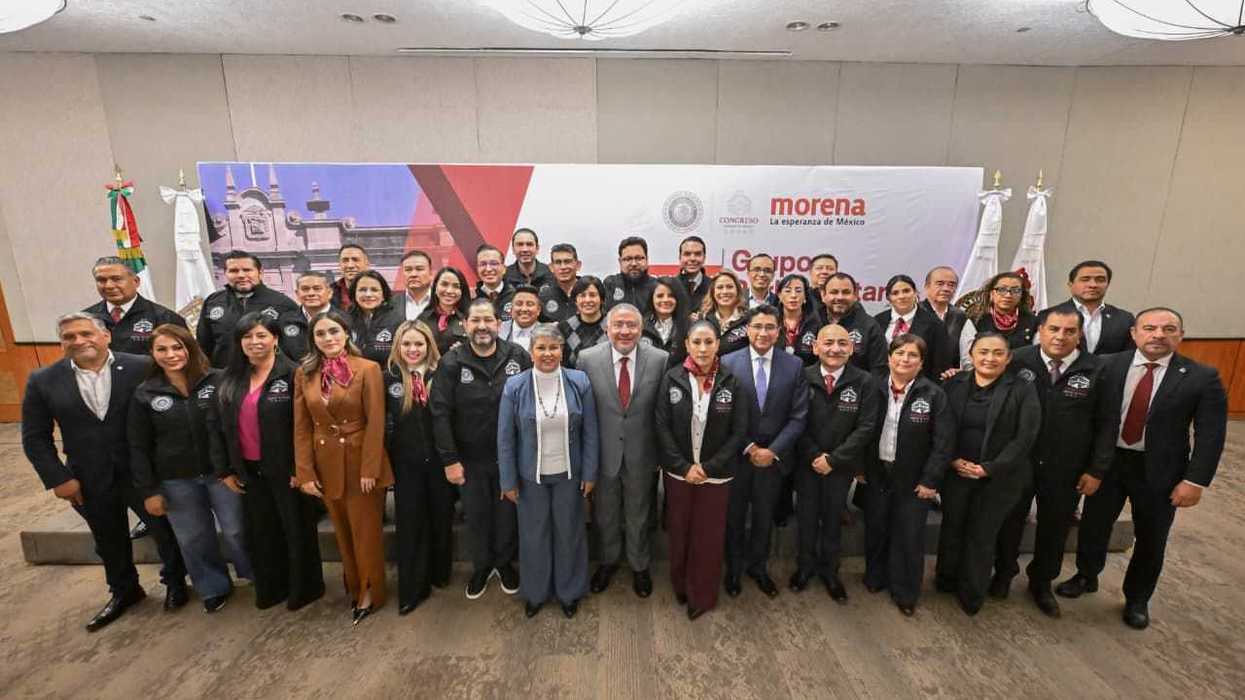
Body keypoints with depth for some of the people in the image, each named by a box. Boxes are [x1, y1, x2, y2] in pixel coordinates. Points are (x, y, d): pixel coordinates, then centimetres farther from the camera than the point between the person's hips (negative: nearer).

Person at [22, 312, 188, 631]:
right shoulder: (43, 381, -4)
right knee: (109, 541, 21)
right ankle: (123, 590, 44)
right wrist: (57, 478, -5)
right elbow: (35, 437, 2)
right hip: (89, 481, 3)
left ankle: (175, 581, 37)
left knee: (165, 530, 12)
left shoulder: (142, 368, -12)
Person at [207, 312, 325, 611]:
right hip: (249, 471, 6)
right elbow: (215, 424, 8)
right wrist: (223, 470, 4)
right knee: (259, 533, 18)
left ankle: (304, 588, 28)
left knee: (297, 530, 9)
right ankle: (270, 588, 37)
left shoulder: (292, 374, -13)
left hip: (286, 470, -5)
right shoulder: (229, 379, 5)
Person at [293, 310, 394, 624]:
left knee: (366, 531, 10)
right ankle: (353, 585, 40)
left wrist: (369, 469, -16)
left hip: (361, 462, -4)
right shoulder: (304, 373, 1)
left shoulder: (368, 369, -12)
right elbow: (301, 427, 1)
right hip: (326, 464, 4)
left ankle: (369, 592, 30)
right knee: (343, 531, 19)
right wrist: (305, 472, -3)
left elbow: (375, 423, -14)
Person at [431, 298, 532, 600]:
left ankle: (504, 563, 41)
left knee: (508, 513, 16)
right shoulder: (451, 363, -9)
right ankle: (481, 566, 41)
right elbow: (440, 413, -9)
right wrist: (449, 460, -11)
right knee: (476, 516, 17)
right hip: (470, 458, 0)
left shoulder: (518, 356, -8)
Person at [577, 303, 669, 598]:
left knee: (639, 515, 21)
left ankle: (639, 566, 46)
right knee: (605, 514, 22)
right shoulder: (588, 358, -10)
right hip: (603, 453, 1)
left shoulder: (660, 359, -11)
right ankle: (608, 561, 48)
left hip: (642, 454, 0)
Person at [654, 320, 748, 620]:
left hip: (716, 474, 0)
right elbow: (662, 427, -6)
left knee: (709, 535, 10)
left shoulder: (730, 382, -8)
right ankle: (680, 586, 39)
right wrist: (684, 467, -12)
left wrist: (708, 467, -12)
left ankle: (702, 596, 31)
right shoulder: (671, 379, -7)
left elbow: (739, 432, -6)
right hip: (678, 472, 1)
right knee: (679, 531, 15)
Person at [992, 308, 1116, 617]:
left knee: (1055, 527, 17)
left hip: (1067, 470, 1)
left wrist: (1096, 470, -4)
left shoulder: (1096, 370, -7)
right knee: (1010, 520, 15)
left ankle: (1042, 582, 39)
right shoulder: (1018, 360, -11)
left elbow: (1107, 424, -3)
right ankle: (1004, 571, 38)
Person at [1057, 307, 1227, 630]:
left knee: (1151, 539, 15)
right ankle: (1086, 576, 39)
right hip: (1107, 461, 1)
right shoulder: (1109, 366, -6)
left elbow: (1210, 435, -7)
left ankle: (1137, 599, 37)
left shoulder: (1202, 377, -8)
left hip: (1159, 470, 0)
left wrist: (1195, 481, -12)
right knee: (1093, 524, 14)